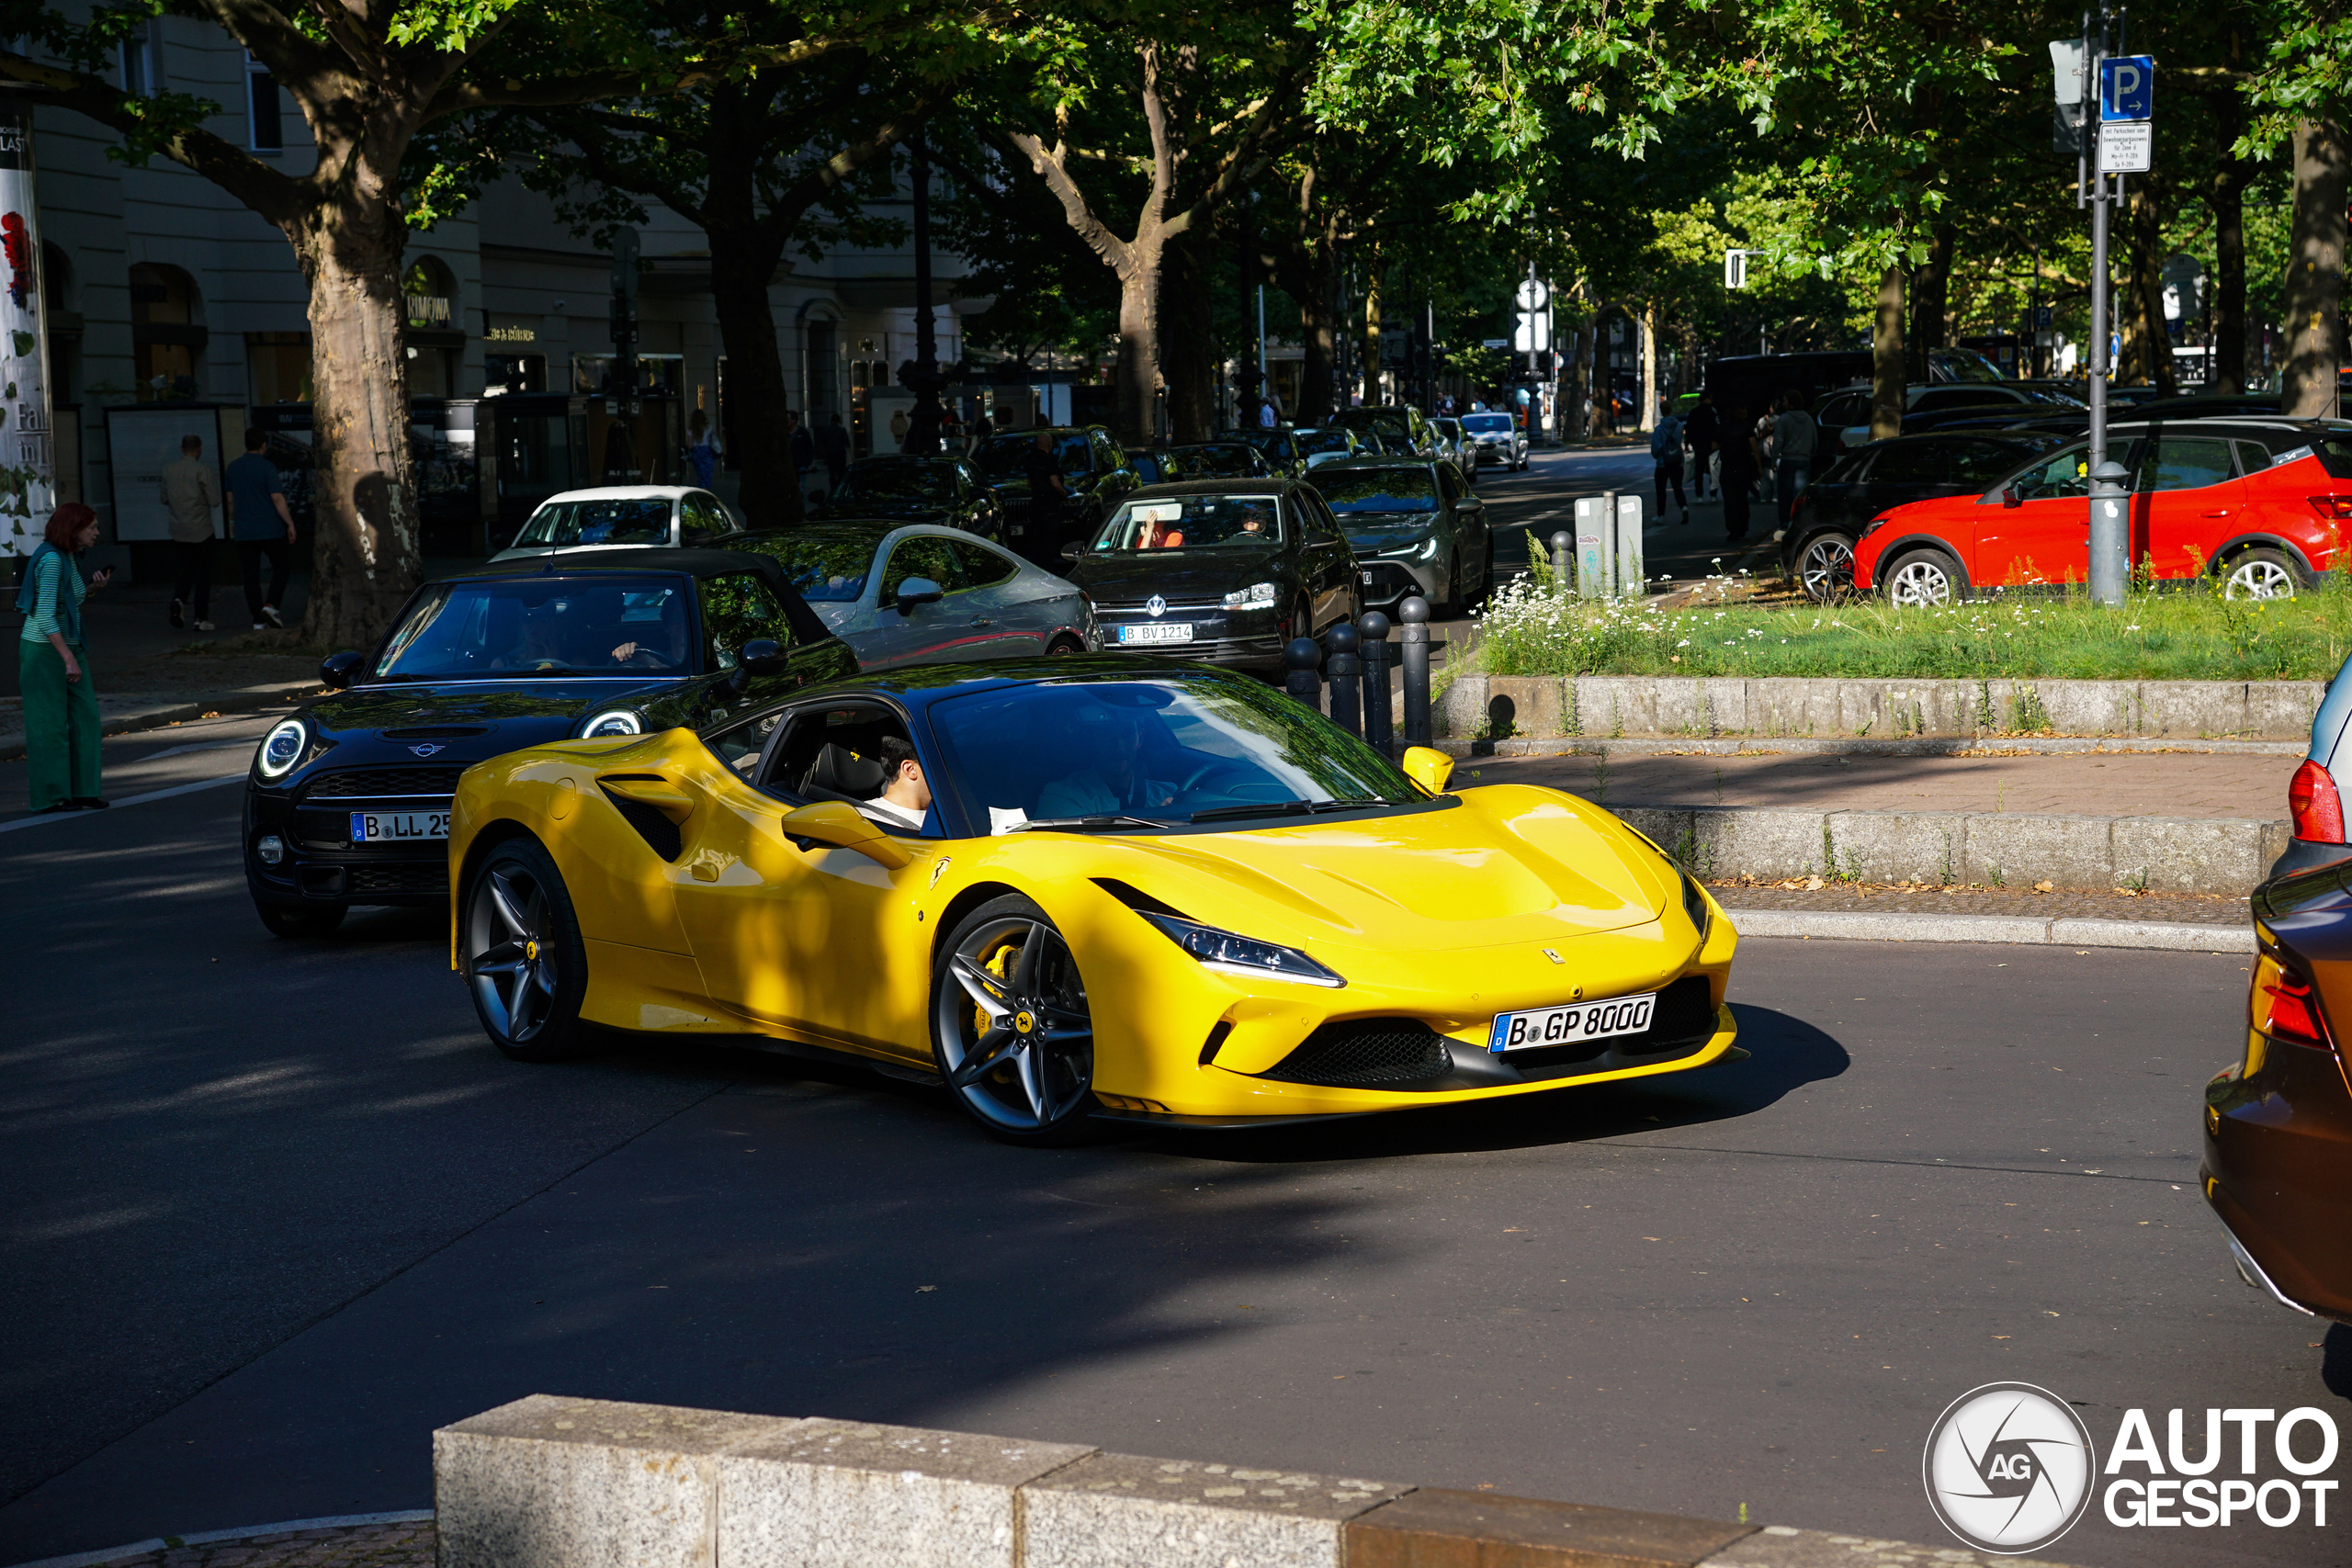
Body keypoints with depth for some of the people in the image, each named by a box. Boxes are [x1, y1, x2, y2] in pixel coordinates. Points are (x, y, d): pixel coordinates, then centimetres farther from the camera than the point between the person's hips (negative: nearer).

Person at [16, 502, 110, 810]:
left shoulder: (70, 557, 11)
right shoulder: (51, 559, -17)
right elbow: (45, 616, -22)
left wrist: (92, 588, 5)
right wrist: (69, 659, -24)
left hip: (69, 645, 9)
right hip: (44, 649, -9)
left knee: (85, 716, 7)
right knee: (50, 724, -2)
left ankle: (82, 791, 13)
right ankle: (52, 796, 5)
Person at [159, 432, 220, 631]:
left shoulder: (169, 470, 3)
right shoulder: (202, 470, -12)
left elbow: (164, 500, 11)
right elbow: (215, 500, -12)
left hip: (179, 532, 4)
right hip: (201, 531, -4)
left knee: (186, 571, 17)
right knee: (203, 573, 5)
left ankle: (179, 600, -11)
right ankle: (201, 618, 3)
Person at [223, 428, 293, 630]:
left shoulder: (233, 468, 7)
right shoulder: (267, 467, -9)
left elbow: (231, 500, 16)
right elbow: (277, 499, -13)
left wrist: (233, 522, 31)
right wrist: (290, 524, -7)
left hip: (244, 531, 4)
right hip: (270, 529, -4)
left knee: (251, 576, 5)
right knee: (280, 568, 10)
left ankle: (257, 621, 2)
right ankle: (271, 605, -10)